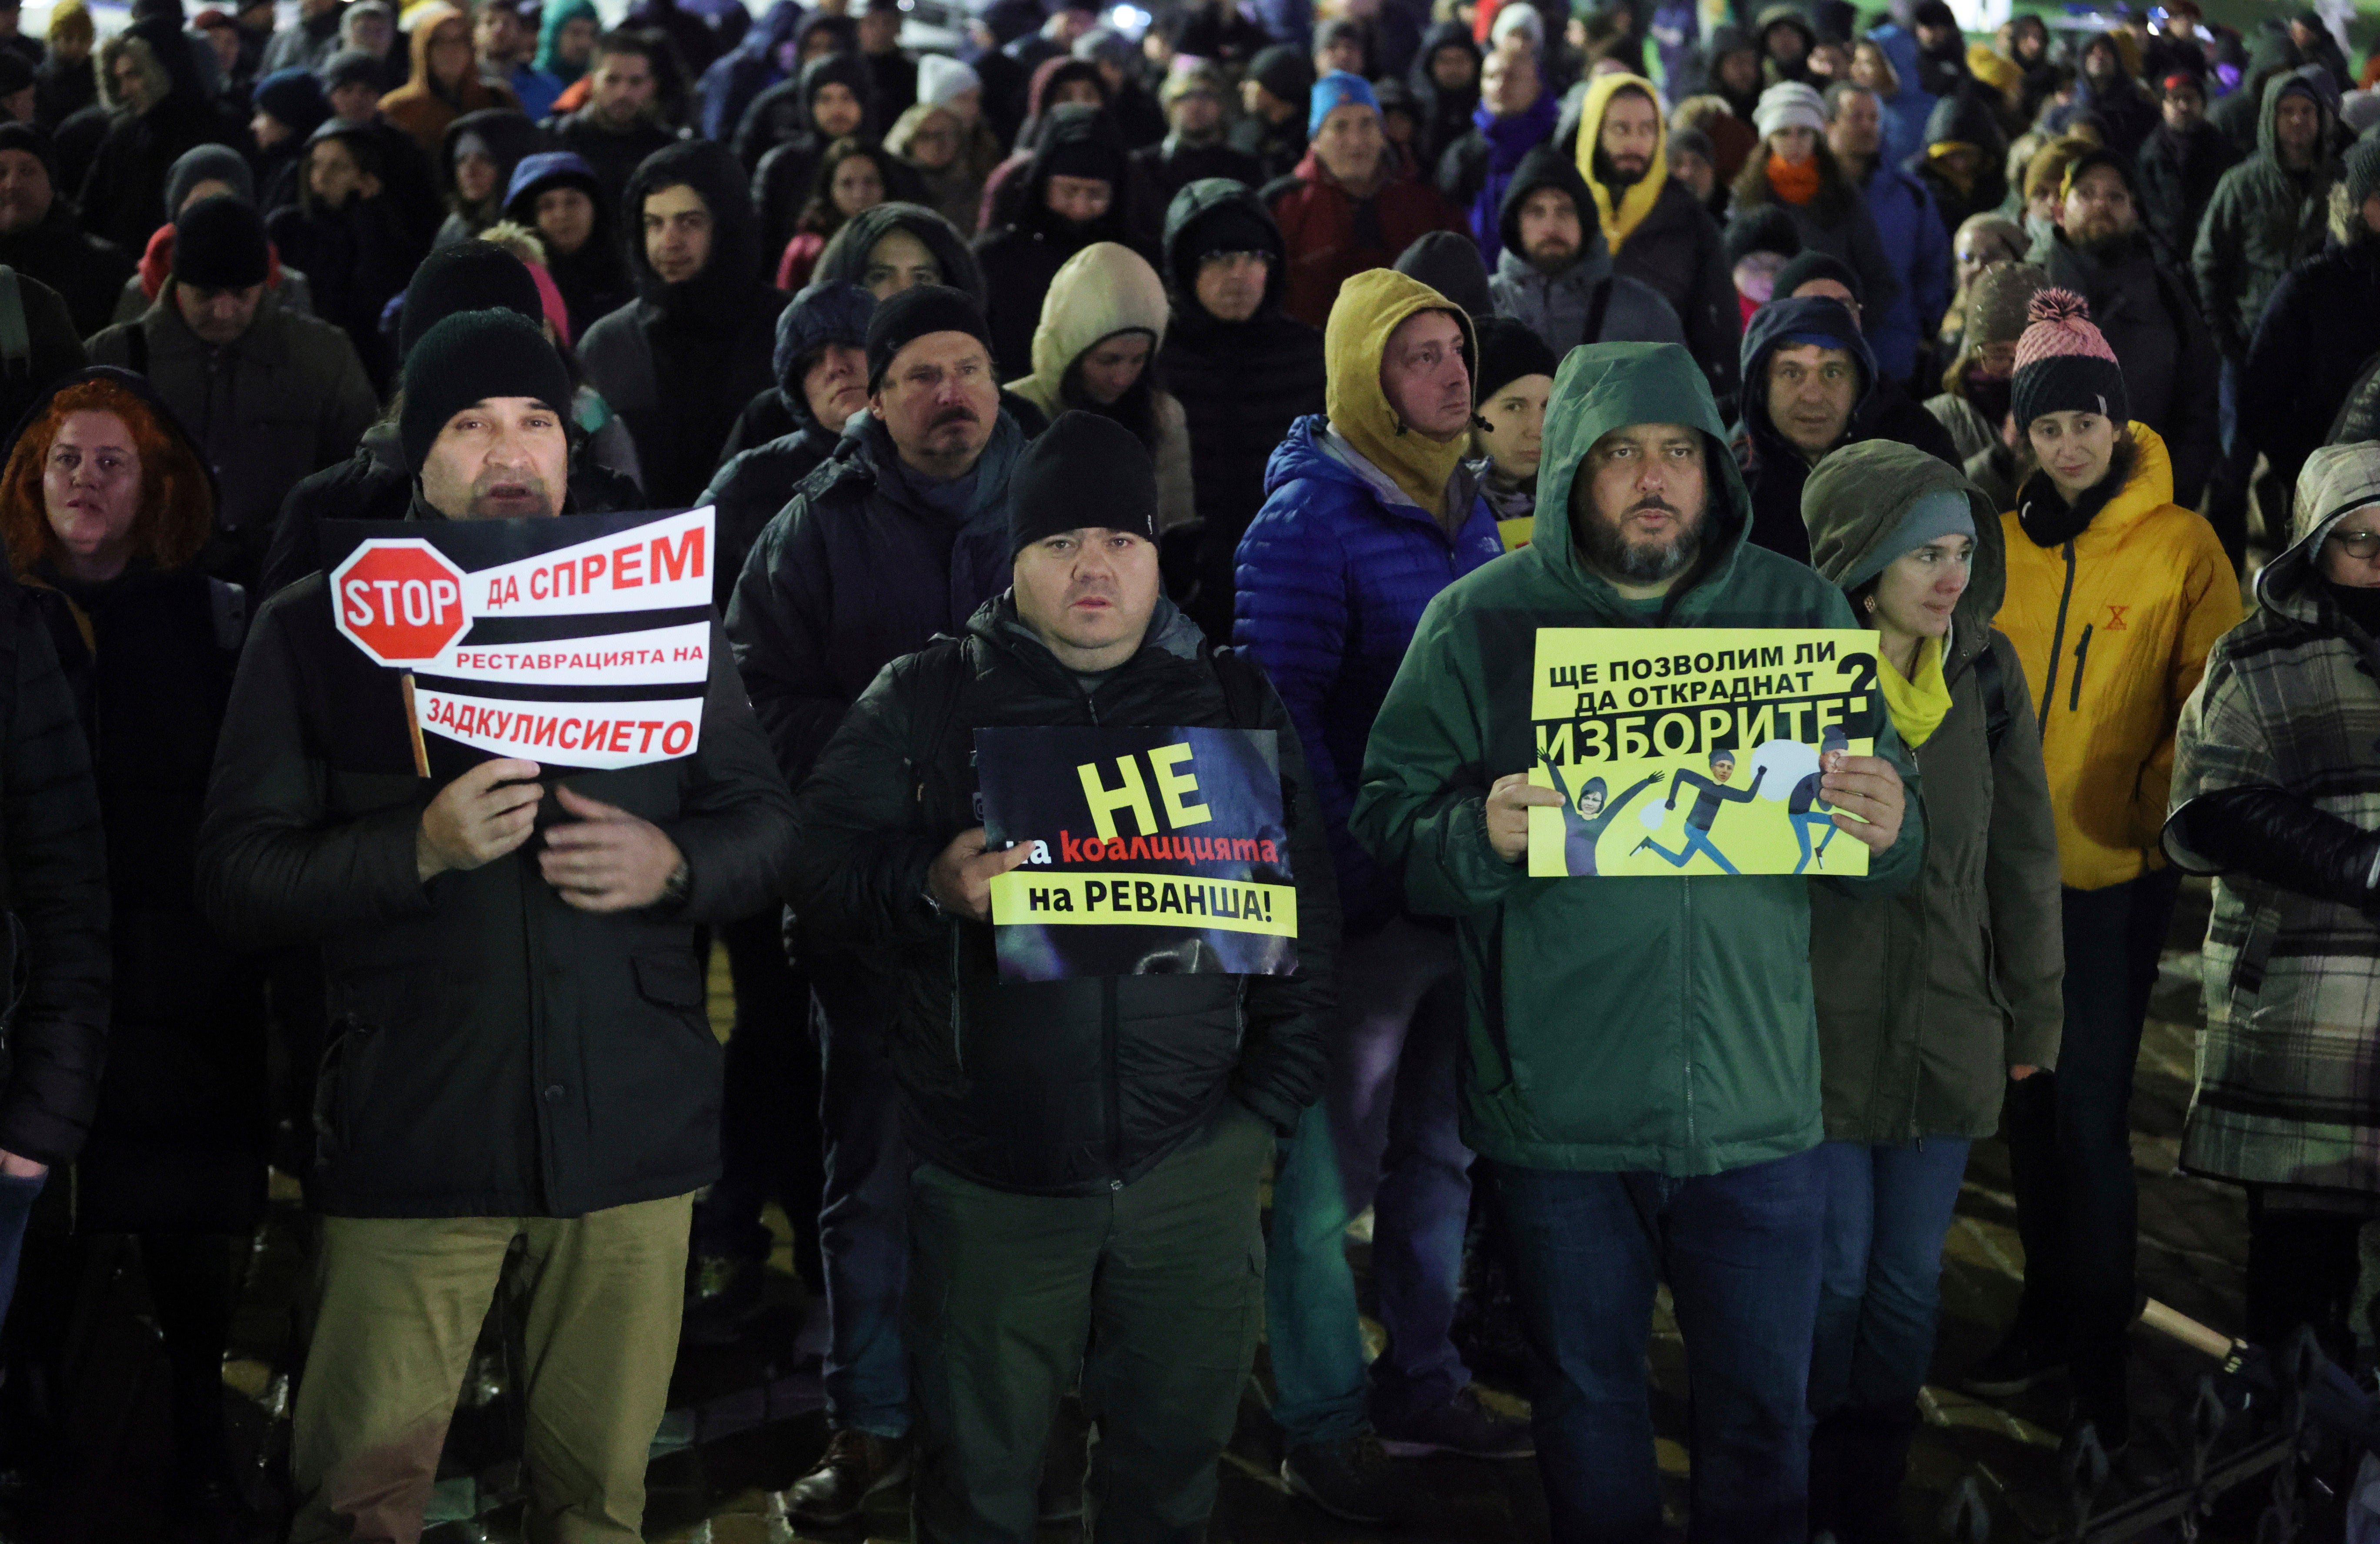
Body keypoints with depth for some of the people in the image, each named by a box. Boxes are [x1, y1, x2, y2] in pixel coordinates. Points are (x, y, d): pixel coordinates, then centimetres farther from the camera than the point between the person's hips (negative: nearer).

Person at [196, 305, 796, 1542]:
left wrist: (673, 863, -10)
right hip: (411, 1131, -2)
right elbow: (235, 880, -2)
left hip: (631, 1120, 2)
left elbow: (768, 822, 12)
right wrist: (417, 847, -18)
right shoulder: (317, 627, 4)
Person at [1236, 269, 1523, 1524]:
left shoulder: (1465, 507, 10)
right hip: (1364, 896, -7)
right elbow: (1278, 713, -17)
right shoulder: (1311, 518, -13)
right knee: (1329, 1169, 3)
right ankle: (1324, 1424, 15)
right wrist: (1354, 877, -20)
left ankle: (1423, 1384, 31)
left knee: (1440, 1147, 17)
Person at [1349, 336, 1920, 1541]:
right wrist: (1482, 833, -26)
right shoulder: (1480, 622, -2)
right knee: (1587, 1402, 15)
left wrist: (1889, 828, -17)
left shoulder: (1802, 612, 4)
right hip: (1557, 1117, -1)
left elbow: (1888, 857, 7)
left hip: (1756, 1111, 1)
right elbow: (1385, 828, -6)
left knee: (1764, 1410, 12)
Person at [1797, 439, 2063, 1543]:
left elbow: (2024, 857, 9)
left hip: (1947, 1031, 3)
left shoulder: (1986, 674, 2)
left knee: (1910, 1277, 10)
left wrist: (2032, 1014, 12)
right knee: (1832, 1273, 4)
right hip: (1818, 1026, -3)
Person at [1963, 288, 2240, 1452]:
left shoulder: (2181, 547, -5)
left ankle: (2098, 1362, 6)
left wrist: (2156, 803, -16)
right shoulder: (2003, 545, 5)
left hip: (2117, 870, -4)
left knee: (2089, 1109, -6)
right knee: (2029, 1096, 13)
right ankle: (2049, 1311, 29)